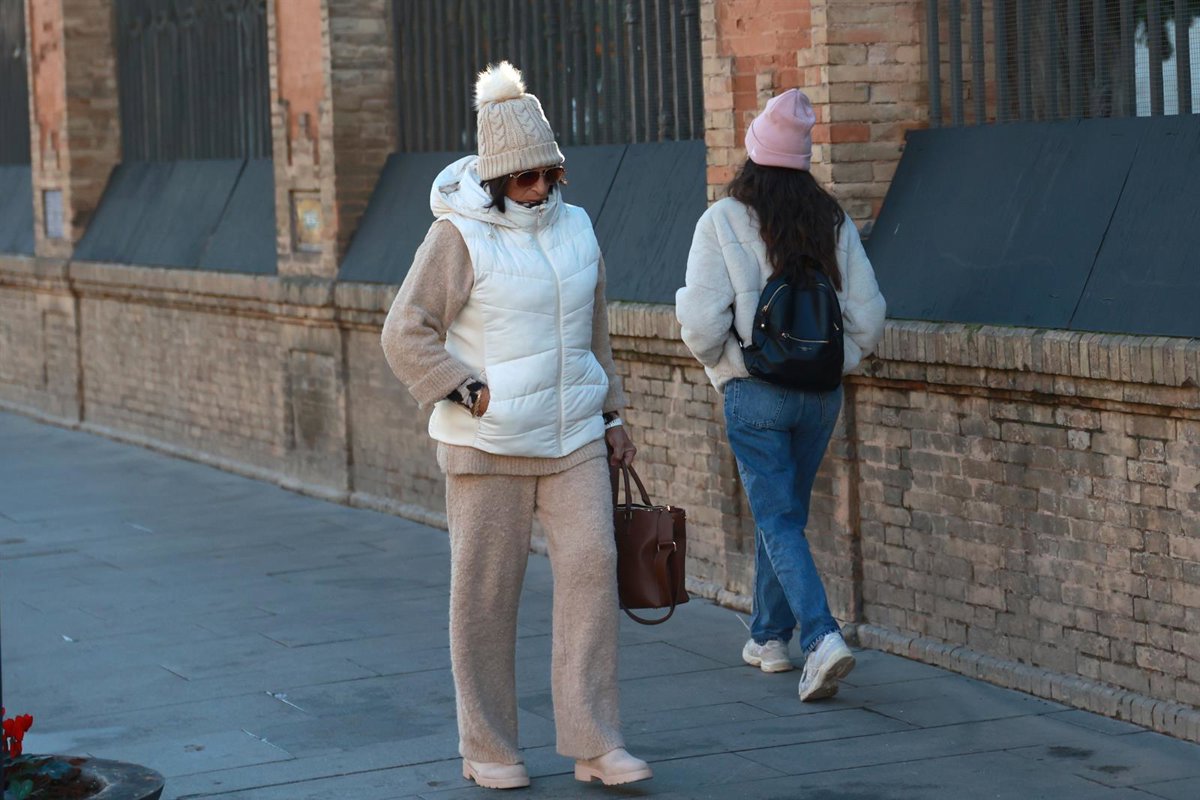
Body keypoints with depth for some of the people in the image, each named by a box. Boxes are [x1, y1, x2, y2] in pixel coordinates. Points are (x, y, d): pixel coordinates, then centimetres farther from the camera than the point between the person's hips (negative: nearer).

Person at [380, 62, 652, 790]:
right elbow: (406, 335, -8)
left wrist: (611, 416, 18)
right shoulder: (460, 236, -8)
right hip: (489, 446, -4)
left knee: (592, 565, -6)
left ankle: (595, 743, -2)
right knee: (486, 590, 1)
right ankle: (488, 750, 14)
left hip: (572, 439, 5)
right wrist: (470, 394, -13)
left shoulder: (575, 228, 10)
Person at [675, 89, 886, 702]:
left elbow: (702, 323, -15)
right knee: (785, 512, 19)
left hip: (754, 394, -4)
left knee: (778, 521, -1)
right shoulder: (832, 221, 1)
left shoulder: (724, 221, -10)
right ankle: (769, 637, 30)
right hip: (820, 394, 4)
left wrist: (720, 362, 5)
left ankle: (822, 638, -17)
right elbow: (868, 317, -1)